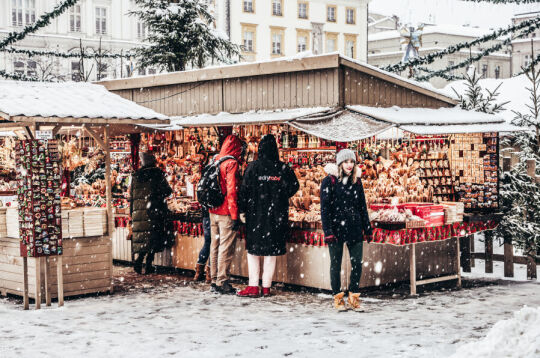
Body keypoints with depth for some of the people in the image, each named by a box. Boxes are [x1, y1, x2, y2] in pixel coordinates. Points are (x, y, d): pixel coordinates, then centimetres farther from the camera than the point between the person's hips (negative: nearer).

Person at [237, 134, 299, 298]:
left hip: (256, 215, -2)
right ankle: (266, 288, 11)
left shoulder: (253, 167, -7)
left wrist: (242, 209, 3)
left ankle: (253, 287, 3)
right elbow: (294, 186, -3)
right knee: (271, 253, 9)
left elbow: (245, 190, -8)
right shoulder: (283, 168, -2)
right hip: (276, 217, 2)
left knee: (253, 252, 7)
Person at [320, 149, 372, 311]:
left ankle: (353, 296, 15)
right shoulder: (329, 181, -4)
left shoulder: (356, 181, 10)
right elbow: (324, 208, -6)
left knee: (357, 263, 2)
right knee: (336, 264, 5)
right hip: (336, 228, -4)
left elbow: (362, 206, 16)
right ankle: (338, 298, 16)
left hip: (354, 229, 4)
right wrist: (328, 231, -12)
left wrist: (367, 227, 12)